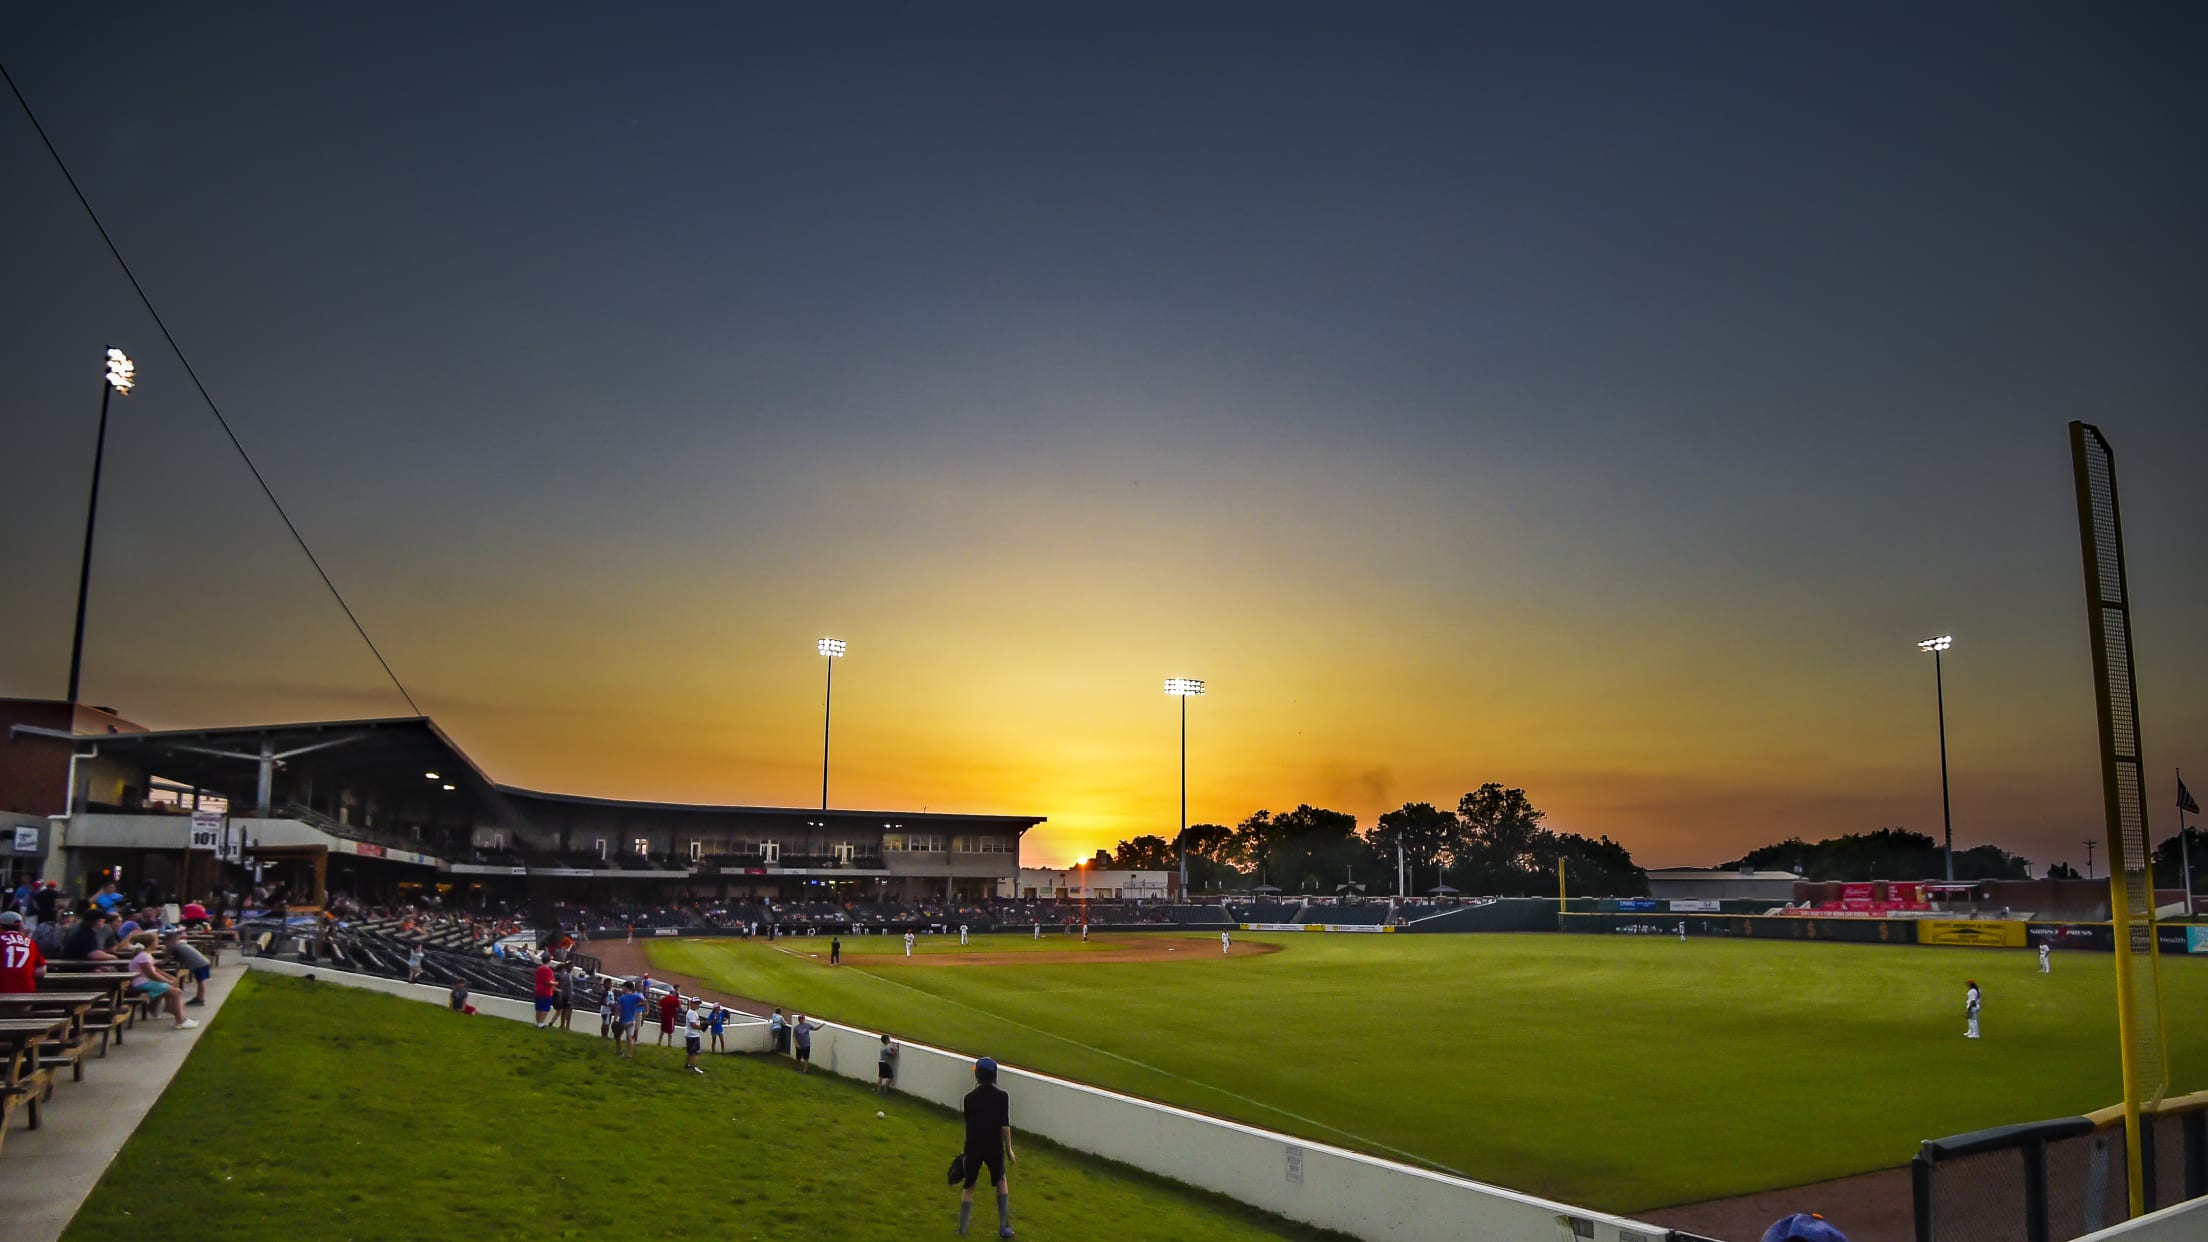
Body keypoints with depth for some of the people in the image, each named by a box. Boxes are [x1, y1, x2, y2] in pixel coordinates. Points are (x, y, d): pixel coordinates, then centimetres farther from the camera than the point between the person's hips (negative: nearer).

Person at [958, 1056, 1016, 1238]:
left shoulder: (969, 1097, 1)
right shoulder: (1002, 1097, -6)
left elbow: (968, 1123, 8)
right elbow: (1005, 1126, -9)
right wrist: (1009, 1150, -3)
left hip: (973, 1147, 1)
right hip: (994, 1147, -1)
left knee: (969, 1186, 16)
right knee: (1001, 1181, 20)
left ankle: (962, 1228, 16)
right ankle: (1004, 1226, 15)